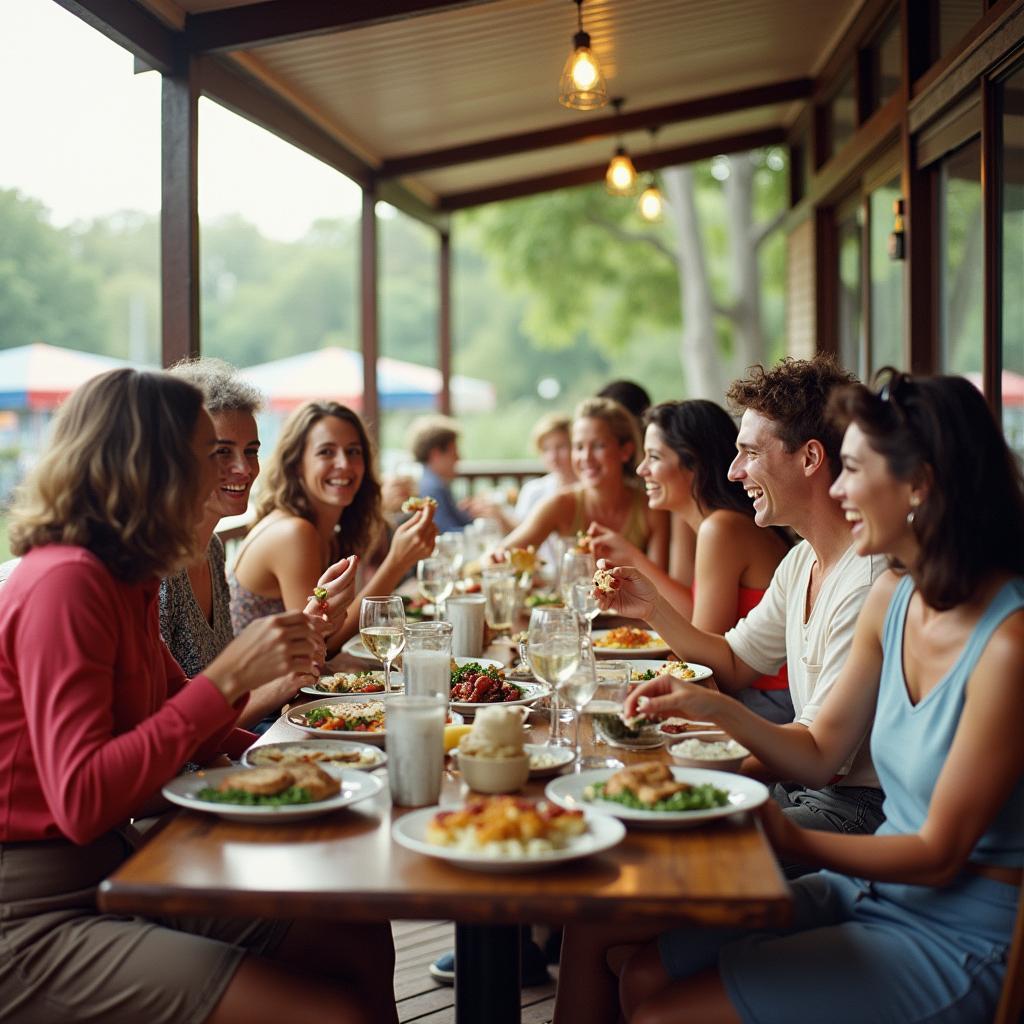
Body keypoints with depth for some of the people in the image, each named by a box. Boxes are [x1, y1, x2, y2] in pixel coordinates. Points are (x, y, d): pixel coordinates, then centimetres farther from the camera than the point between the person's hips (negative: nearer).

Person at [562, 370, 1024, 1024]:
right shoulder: (893, 597, 1)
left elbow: (939, 853, -18)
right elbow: (821, 754, 10)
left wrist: (789, 839, -20)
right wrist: (715, 710, -3)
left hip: (962, 938, -7)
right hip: (872, 890, 7)